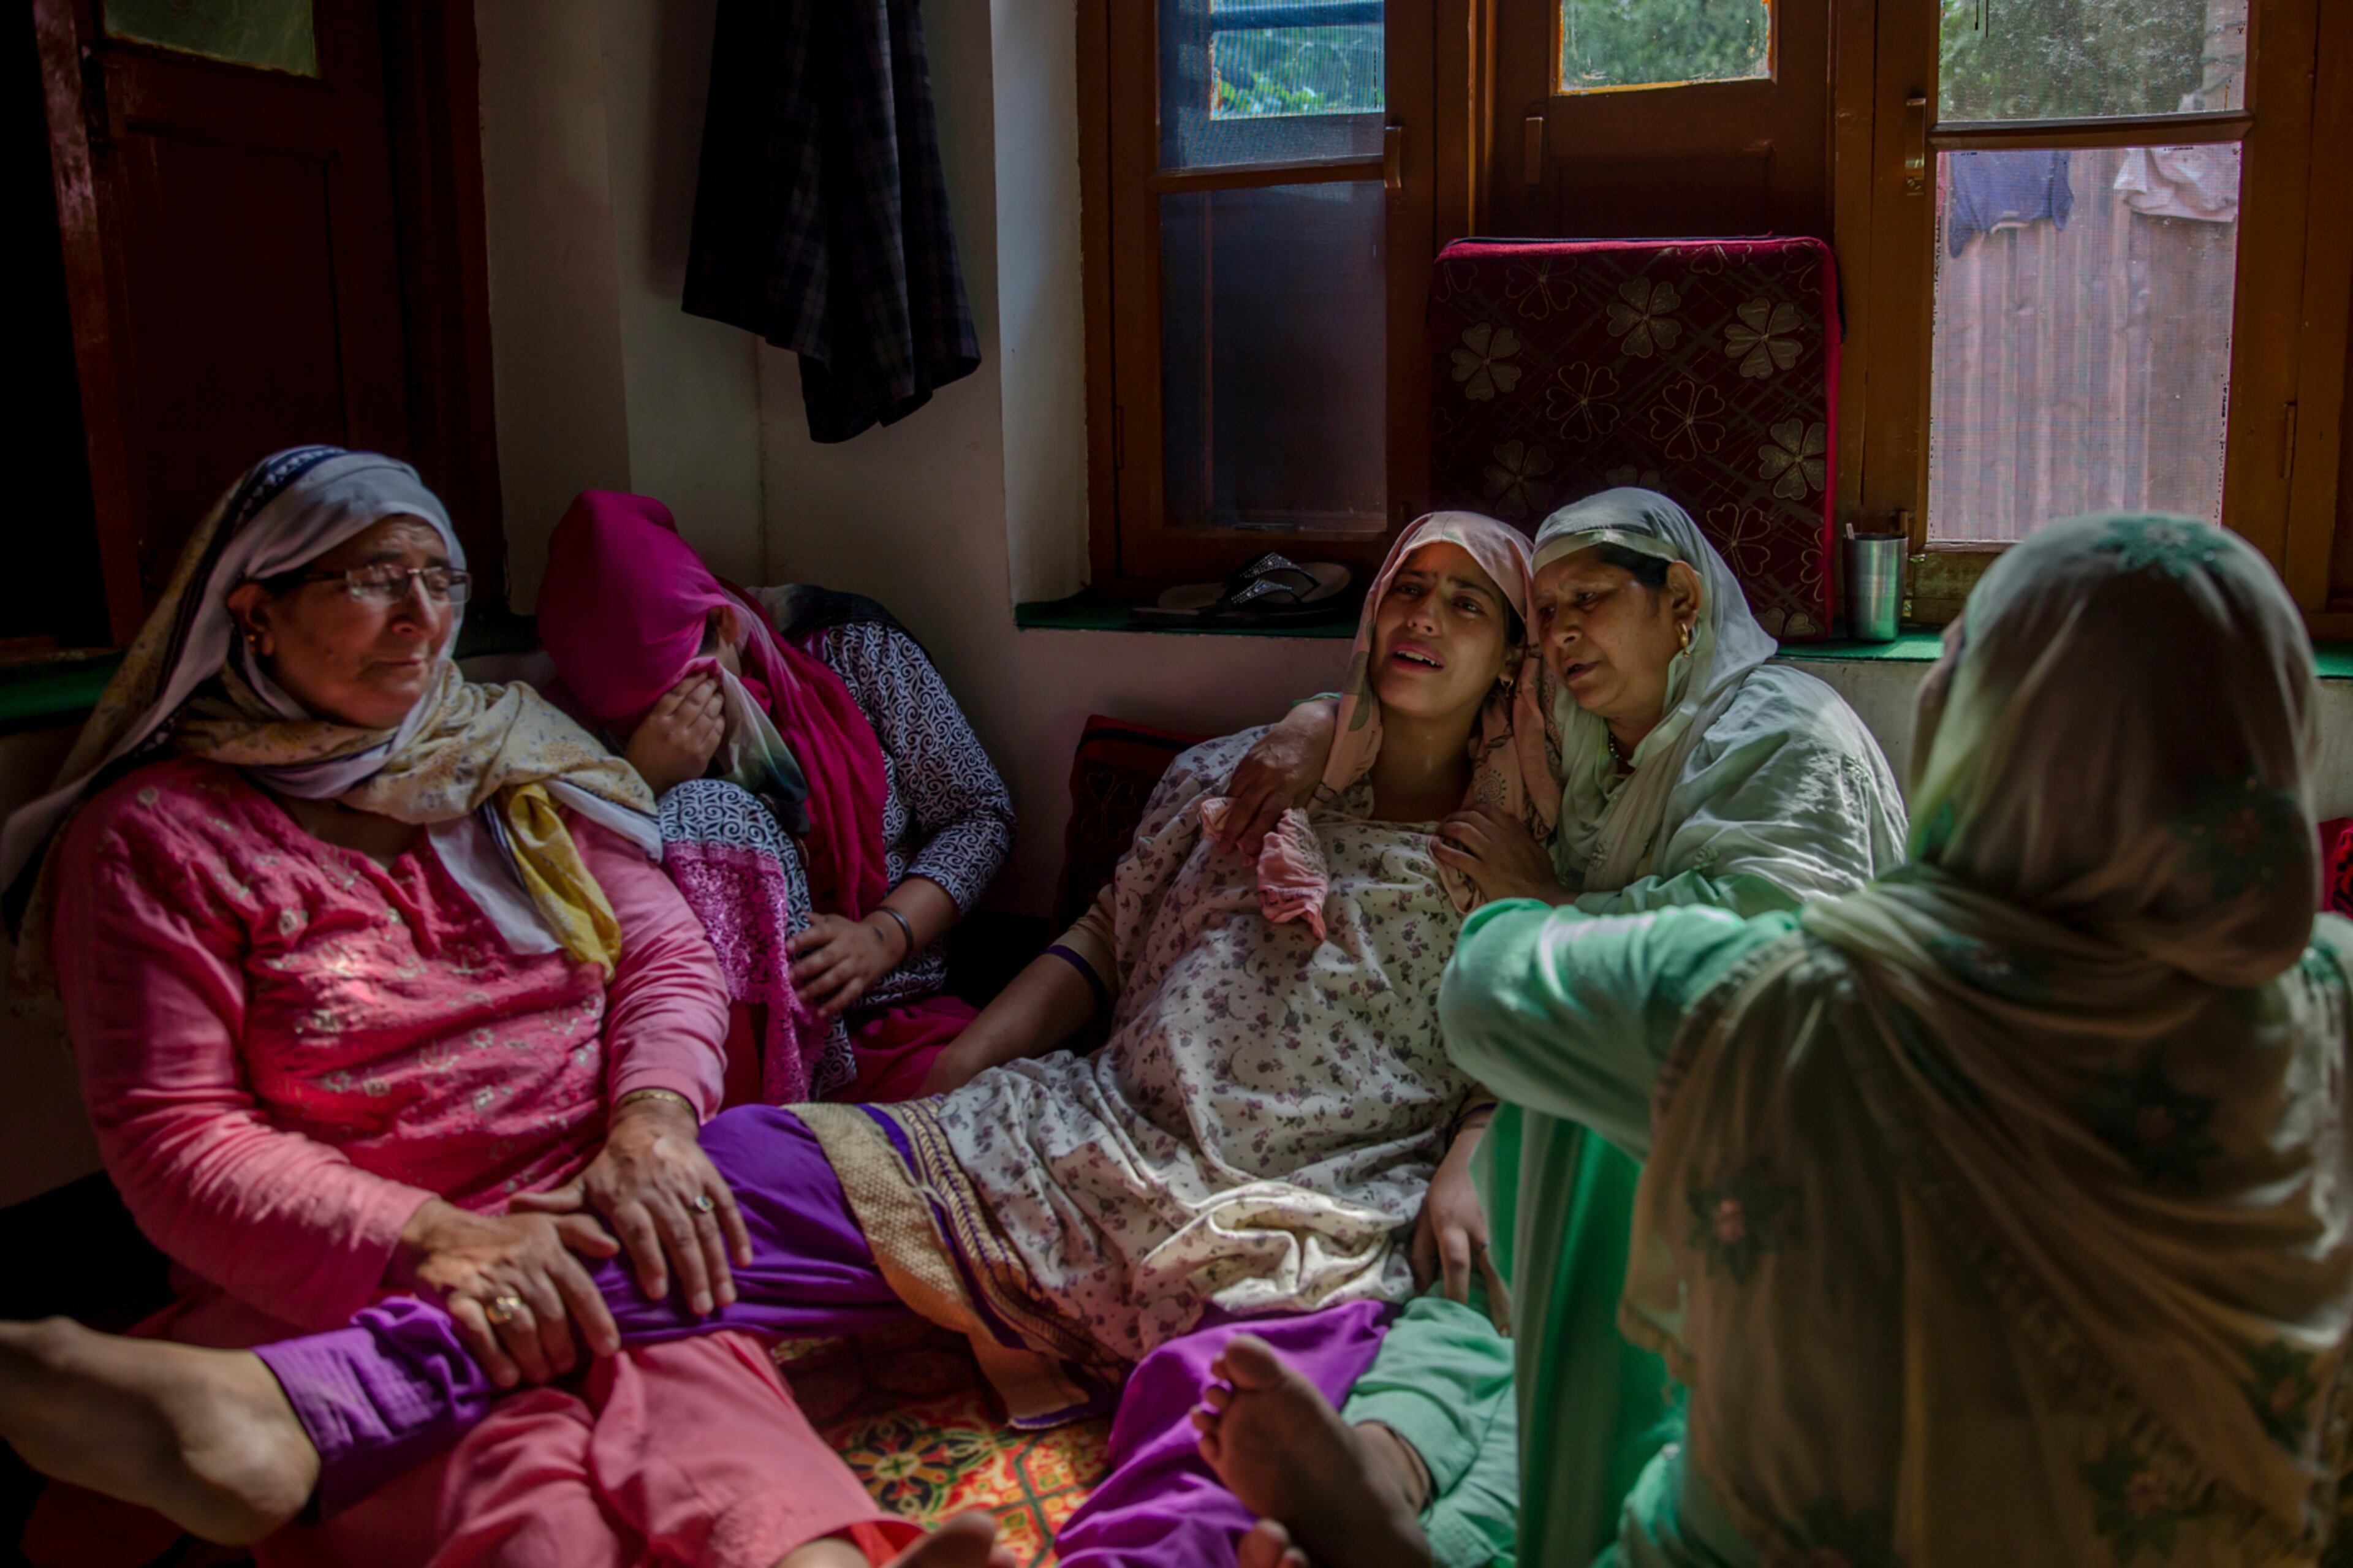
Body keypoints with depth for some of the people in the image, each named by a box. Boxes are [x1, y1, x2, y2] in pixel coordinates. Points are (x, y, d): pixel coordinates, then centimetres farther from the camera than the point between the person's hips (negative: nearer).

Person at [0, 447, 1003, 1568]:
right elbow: (173, 1139, -4)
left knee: (694, 1379, -34)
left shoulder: (514, 759, 18)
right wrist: (425, 1237, -20)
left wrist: (653, 1116, -11)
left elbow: (665, 952, 12)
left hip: (595, 1215, 3)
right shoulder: (157, 837, 4)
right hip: (338, 1283, -3)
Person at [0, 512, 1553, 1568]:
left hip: (1316, 1229, -3)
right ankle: (296, 1410, -34)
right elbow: (1094, 956, 22)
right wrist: (934, 1090, 11)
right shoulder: (1233, 780, 21)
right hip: (1094, 1149, 3)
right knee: (753, 1166, -20)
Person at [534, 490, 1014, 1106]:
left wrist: (884, 936, -10)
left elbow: (981, 812, 5)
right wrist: (644, 781, -18)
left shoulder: (852, 650, 2)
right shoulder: (598, 731, 4)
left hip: (892, 1024, -1)